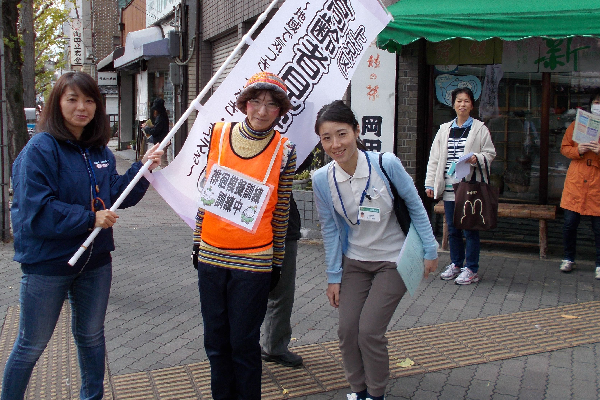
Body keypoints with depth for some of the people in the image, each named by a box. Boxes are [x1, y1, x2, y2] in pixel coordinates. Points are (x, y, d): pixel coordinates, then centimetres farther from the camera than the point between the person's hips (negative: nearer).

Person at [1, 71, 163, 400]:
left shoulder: (100, 151, 5)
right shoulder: (40, 149, -15)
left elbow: (115, 194, 8)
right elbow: (33, 210, -21)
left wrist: (143, 167, -4)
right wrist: (89, 218, -21)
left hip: (95, 261, 6)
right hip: (47, 264, -6)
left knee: (91, 336, 21)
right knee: (31, 345, 9)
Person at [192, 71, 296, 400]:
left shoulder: (284, 150, -5)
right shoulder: (219, 134, 2)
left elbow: (281, 211, 0)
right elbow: (206, 192, 7)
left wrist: (277, 262, 2)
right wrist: (197, 243, 9)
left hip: (254, 260, -3)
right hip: (211, 255, 3)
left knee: (244, 343, 7)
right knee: (215, 340, 15)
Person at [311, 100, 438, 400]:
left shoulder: (386, 164, -21)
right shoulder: (322, 179, -12)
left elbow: (415, 207, -8)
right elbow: (330, 229, -2)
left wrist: (430, 251, -4)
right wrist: (334, 277, 0)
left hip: (393, 261, -3)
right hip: (354, 262, 3)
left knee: (369, 330, -8)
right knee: (347, 329, 0)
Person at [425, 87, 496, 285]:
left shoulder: (480, 129, 3)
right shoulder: (444, 129, 12)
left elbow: (490, 153, 5)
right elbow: (434, 158, 12)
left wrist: (477, 158, -17)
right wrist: (430, 183, 7)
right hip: (449, 187, 4)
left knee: (470, 228, -1)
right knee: (452, 229, 11)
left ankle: (471, 269, 9)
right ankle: (456, 264, 25)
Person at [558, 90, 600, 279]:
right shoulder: (577, 125, 9)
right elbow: (564, 147, 12)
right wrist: (578, 150, -8)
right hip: (575, 183, 2)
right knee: (569, 224, 3)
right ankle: (568, 259, 22)